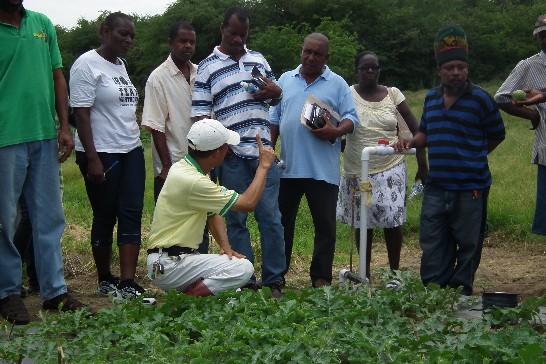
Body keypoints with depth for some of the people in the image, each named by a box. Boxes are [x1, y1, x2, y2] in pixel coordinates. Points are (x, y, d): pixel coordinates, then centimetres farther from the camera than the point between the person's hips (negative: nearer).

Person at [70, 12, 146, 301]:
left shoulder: (120, 65, 14)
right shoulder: (88, 64, -9)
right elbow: (81, 114, -14)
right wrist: (92, 158, -19)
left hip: (131, 151, 7)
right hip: (102, 154, -7)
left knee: (131, 215, -2)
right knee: (105, 217, 3)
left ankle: (127, 285, -5)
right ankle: (104, 280, 17)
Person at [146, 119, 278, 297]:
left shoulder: (185, 167, 10)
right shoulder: (192, 181, -22)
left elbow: (213, 213, 15)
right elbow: (248, 203, -16)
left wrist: (225, 246, -1)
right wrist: (264, 166, -4)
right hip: (168, 265, -10)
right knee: (243, 269, -20)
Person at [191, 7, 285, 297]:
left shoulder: (258, 59, 15)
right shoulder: (207, 67, 3)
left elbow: (275, 97, 24)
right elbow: (200, 113, -2)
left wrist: (275, 92, -1)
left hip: (263, 152, 3)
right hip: (231, 156, -3)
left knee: (270, 216, 2)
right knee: (236, 219, 5)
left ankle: (274, 280, 11)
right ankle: (245, 281, 13)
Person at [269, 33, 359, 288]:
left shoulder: (337, 84, 4)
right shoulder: (286, 80, 13)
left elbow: (351, 119, 0)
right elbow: (274, 119, 14)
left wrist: (336, 131, -20)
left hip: (323, 170, -3)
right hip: (287, 167, 3)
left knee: (325, 225, 2)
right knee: (282, 222, 10)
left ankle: (321, 278, 11)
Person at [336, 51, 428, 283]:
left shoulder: (392, 94, 2)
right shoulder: (348, 95, -2)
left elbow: (415, 129, 3)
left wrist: (422, 166, 0)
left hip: (390, 170, 0)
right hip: (357, 171, 0)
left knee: (392, 222, -1)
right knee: (362, 223, 8)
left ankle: (394, 273, 16)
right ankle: (365, 274, 23)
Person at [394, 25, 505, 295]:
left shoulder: (480, 99, -5)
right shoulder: (431, 98, 10)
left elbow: (496, 135, 4)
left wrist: (472, 157, 5)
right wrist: (411, 143, 3)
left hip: (469, 189, -5)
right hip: (435, 187, 5)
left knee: (467, 247, 5)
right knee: (432, 248, 7)